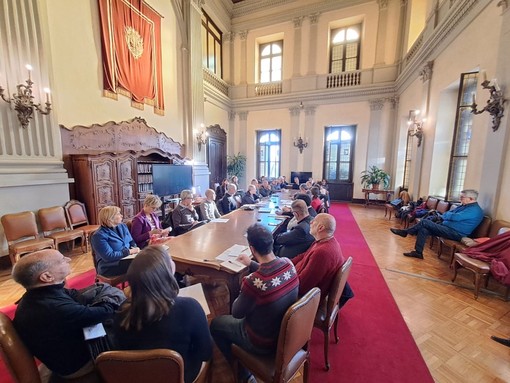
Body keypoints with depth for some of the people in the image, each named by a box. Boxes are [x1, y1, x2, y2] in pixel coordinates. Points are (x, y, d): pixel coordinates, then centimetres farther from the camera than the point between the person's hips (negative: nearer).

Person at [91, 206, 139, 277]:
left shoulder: (122, 226, 8)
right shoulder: (99, 236, -13)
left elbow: (131, 241, 14)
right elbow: (108, 256, -18)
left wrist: (135, 248, -8)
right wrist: (130, 251, -19)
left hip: (127, 258, 7)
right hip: (110, 267, -6)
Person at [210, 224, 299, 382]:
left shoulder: (254, 282, -37)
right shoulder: (288, 263, -18)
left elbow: (237, 313, -17)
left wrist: (244, 290, -4)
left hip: (264, 343, -6)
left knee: (215, 324, 16)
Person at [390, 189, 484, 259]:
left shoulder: (474, 210, -14)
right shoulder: (465, 206, 17)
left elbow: (454, 217, -23)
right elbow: (450, 213, 23)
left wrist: (445, 215, -2)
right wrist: (446, 215, -1)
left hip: (455, 233, -9)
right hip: (447, 227, 9)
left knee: (425, 222, -18)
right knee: (423, 229, -9)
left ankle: (405, 232, -3)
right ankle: (418, 252, -7)